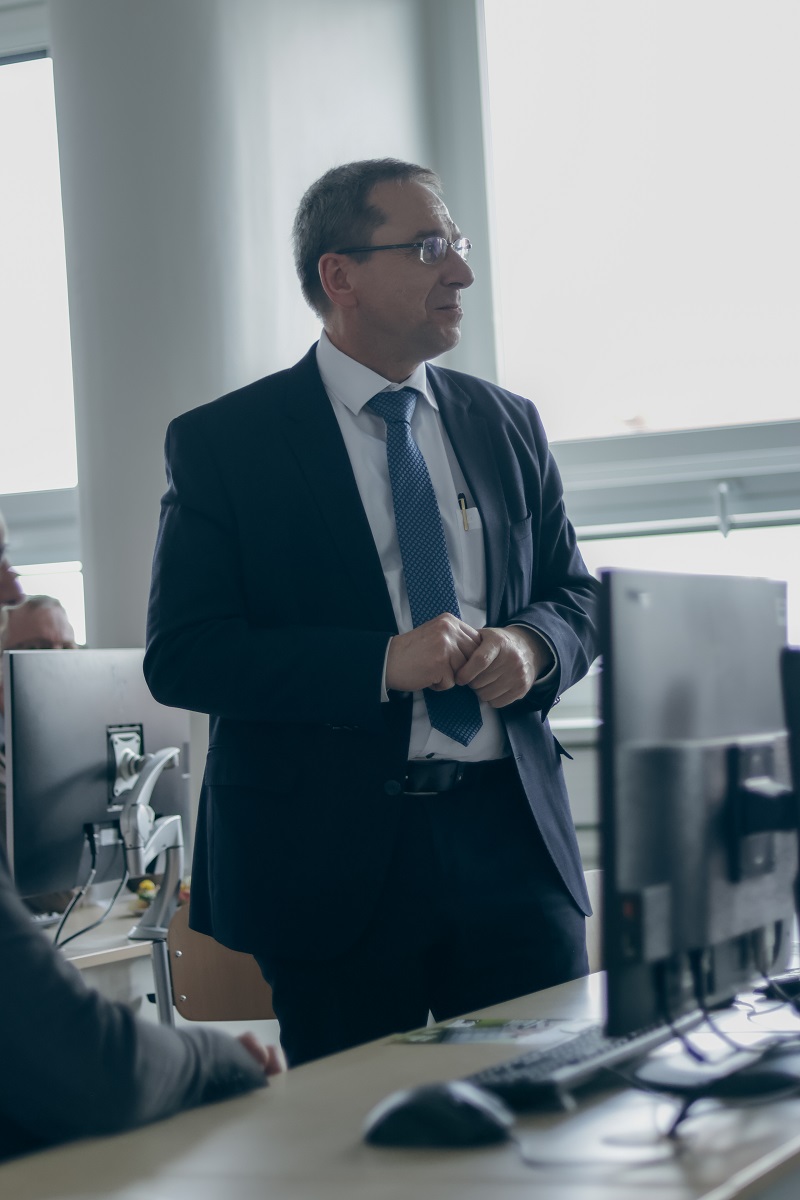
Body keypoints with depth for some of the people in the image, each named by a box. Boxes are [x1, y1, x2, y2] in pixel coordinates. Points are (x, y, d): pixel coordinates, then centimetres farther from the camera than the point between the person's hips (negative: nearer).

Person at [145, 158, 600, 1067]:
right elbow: (180, 655, -9)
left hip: (512, 833, 4)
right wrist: (383, 663, -20)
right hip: (332, 849, -3)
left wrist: (531, 644, -7)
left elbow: (575, 593, 18)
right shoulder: (222, 443, -2)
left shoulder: (508, 426, 13)